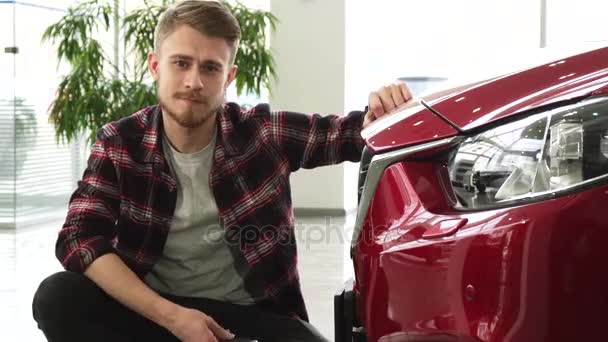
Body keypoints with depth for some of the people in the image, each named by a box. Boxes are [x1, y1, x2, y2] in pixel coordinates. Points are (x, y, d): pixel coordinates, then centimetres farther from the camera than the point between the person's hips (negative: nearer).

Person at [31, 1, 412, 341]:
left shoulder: (265, 133, -4)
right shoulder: (119, 144, -4)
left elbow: (349, 132, 5)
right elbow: (79, 239, -13)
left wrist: (380, 113, -23)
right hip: (154, 309, 1)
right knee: (58, 297, -26)